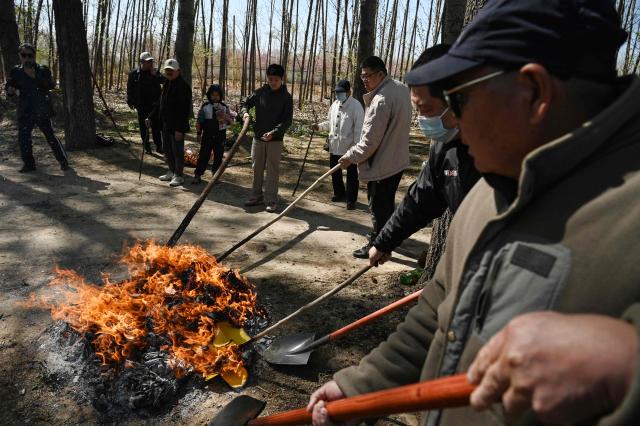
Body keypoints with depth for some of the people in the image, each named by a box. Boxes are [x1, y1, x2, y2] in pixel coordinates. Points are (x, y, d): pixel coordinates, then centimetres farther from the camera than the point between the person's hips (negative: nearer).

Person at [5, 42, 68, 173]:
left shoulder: (43, 70, -1)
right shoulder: (16, 71, 9)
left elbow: (51, 85, -16)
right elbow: (8, 86, 18)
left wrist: (35, 76, -26)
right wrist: (10, 90, -6)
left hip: (41, 111, -4)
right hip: (25, 112, 4)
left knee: (50, 136, -1)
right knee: (23, 138, 4)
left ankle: (63, 161, 9)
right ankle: (28, 164, 15)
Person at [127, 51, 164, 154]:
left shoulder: (155, 72, 4)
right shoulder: (134, 74, 0)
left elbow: (163, 80, -10)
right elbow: (130, 89, 4)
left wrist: (154, 74, -19)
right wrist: (130, 101, 1)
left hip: (154, 104, 0)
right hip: (141, 106, 0)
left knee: (156, 126, 3)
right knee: (143, 127, 8)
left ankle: (158, 147, 10)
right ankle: (146, 147, 17)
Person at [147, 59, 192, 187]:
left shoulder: (183, 86, -16)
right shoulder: (166, 84, 13)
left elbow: (184, 110, -21)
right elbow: (160, 104, 22)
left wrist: (179, 129, -24)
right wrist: (150, 117, 16)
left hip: (177, 126, -9)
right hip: (166, 124, 9)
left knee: (177, 150, -1)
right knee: (167, 149, 17)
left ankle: (178, 175, 10)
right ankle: (172, 172, 29)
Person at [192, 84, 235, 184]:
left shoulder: (224, 107, 4)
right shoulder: (205, 106, 2)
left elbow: (231, 121, 2)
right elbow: (200, 121, 7)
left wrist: (225, 116, -16)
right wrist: (199, 133, 5)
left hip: (220, 136, 1)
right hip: (207, 136, -1)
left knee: (218, 156, 8)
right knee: (204, 155, -1)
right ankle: (198, 174, 4)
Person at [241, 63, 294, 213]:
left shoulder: (286, 97, -6)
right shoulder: (260, 92, 3)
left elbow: (288, 120, -10)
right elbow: (244, 103, 11)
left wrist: (274, 132, -23)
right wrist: (245, 112, -13)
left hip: (275, 140, -4)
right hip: (258, 137, 4)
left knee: (272, 170, 0)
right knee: (257, 168, 11)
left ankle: (271, 200, 6)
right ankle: (256, 196, 23)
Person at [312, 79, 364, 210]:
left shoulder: (356, 106, -14)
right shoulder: (334, 105, 8)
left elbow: (359, 129, -16)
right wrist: (319, 126, 1)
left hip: (349, 148, -7)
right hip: (334, 147, 7)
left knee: (351, 175, 6)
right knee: (335, 173, 18)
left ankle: (351, 199, 17)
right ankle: (339, 194, 36)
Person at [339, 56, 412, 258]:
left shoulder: (382, 100, -26)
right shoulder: (401, 88, 5)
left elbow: (370, 141, -23)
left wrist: (351, 157, -10)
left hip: (382, 164, -10)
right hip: (397, 160, 10)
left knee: (378, 208, 5)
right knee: (387, 204, 23)